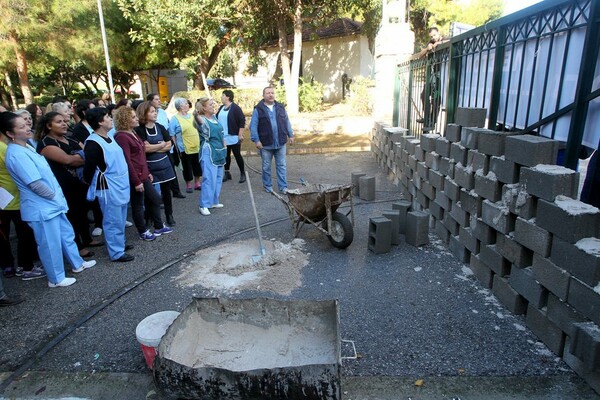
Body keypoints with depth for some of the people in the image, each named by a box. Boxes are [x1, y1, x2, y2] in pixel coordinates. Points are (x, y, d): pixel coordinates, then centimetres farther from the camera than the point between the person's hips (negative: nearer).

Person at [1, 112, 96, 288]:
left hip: (52, 203, 9)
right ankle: (56, 278, 22)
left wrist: (57, 196, 9)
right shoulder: (16, 154, -22)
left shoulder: (26, 146, 9)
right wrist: (55, 196, -10)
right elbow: (35, 184, -24)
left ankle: (77, 263, 38)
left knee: (66, 234, 21)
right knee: (50, 244, 6)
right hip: (41, 207, -9)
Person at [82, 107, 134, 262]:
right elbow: (89, 168, -18)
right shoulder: (93, 143, -20)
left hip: (120, 186, 9)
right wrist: (89, 183, -2)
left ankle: (120, 243, 36)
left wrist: (124, 181, 15)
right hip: (108, 189, -9)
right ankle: (117, 253, 12)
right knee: (113, 222, 2)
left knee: (120, 220, 20)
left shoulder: (109, 138, 10)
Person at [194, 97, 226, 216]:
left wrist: (224, 143, 16)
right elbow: (199, 121, -40)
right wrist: (196, 115, -61)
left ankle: (214, 201, 25)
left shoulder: (214, 117, 10)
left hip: (219, 151, 9)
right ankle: (204, 205, -4)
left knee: (218, 177, 14)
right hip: (209, 152, -9)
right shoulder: (202, 120, -14)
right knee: (209, 178, -11)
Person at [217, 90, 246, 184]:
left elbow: (242, 121, -14)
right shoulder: (221, 108, 12)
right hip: (223, 137, 7)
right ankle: (227, 173, 22)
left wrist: (240, 134, -18)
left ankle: (242, 174, 12)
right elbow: (217, 119, 21)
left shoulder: (235, 108, -10)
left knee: (237, 155, 1)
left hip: (233, 137, -7)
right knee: (226, 155, 12)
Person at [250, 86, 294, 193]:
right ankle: (268, 187, 22)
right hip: (265, 144, -2)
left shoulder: (280, 107, 8)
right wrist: (256, 140, -12)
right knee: (266, 167, 8)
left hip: (280, 143, 3)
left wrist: (291, 135, 11)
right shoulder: (258, 109, -4)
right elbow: (253, 126, -6)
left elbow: (287, 122, 14)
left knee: (281, 166, 6)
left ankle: (283, 187, 13)